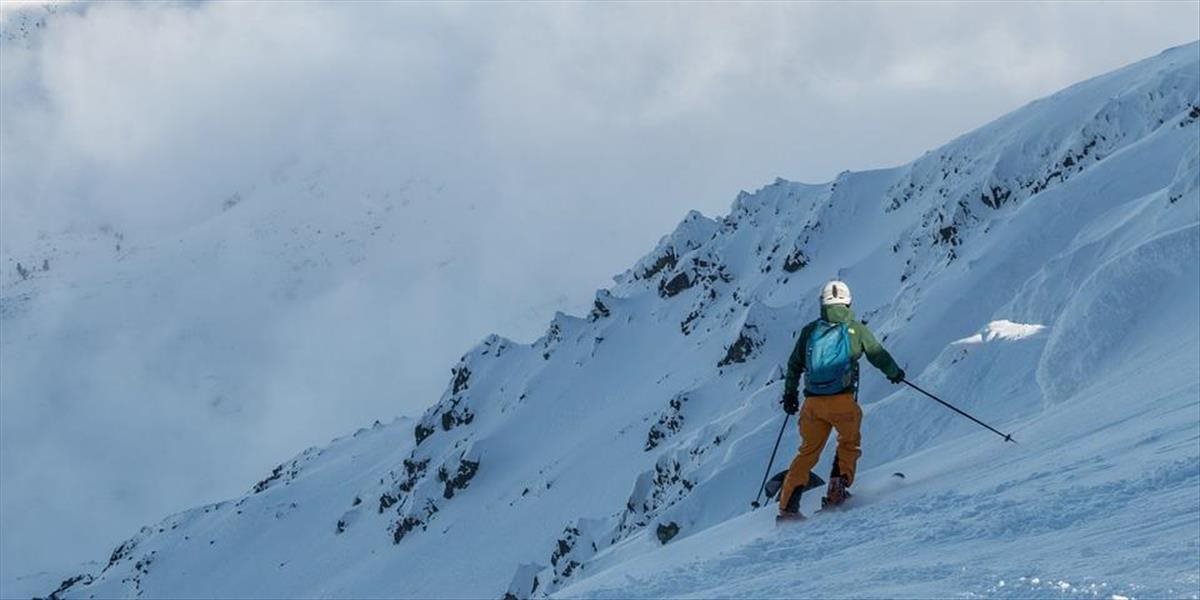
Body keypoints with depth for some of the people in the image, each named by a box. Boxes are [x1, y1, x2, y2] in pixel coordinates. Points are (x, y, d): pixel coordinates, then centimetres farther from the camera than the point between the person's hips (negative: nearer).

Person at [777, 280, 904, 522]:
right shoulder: (856, 329, 3)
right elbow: (878, 354, 11)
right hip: (842, 400, -3)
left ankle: (788, 504, 5)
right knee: (849, 442, 22)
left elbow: (794, 365, 16)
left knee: (808, 451, 13)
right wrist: (895, 372, 31)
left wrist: (790, 393, 29)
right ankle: (838, 486, 3)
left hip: (813, 402, 3)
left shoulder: (809, 331, 11)